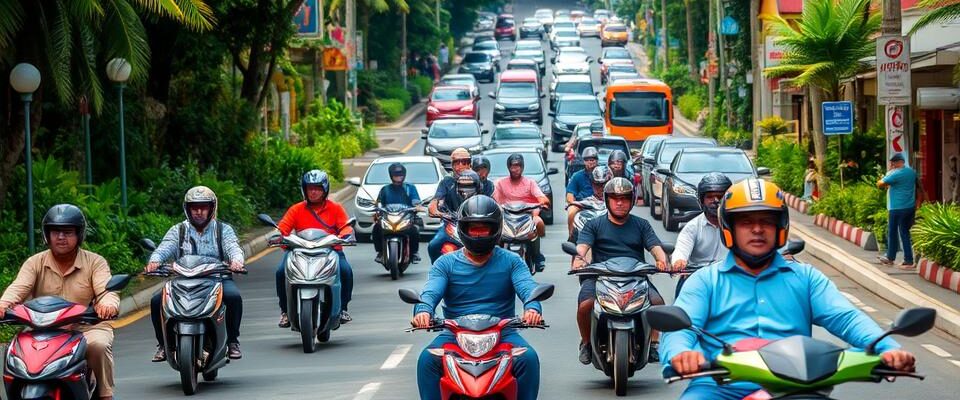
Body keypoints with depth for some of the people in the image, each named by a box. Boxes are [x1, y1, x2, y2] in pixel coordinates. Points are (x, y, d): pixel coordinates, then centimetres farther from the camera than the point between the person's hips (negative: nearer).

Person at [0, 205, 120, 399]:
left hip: (87, 327, -2)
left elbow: (107, 290, -12)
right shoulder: (35, 263, 8)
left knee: (98, 345, -34)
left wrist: (108, 304, -38)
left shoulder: (95, 262, 4)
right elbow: (18, 288, -8)